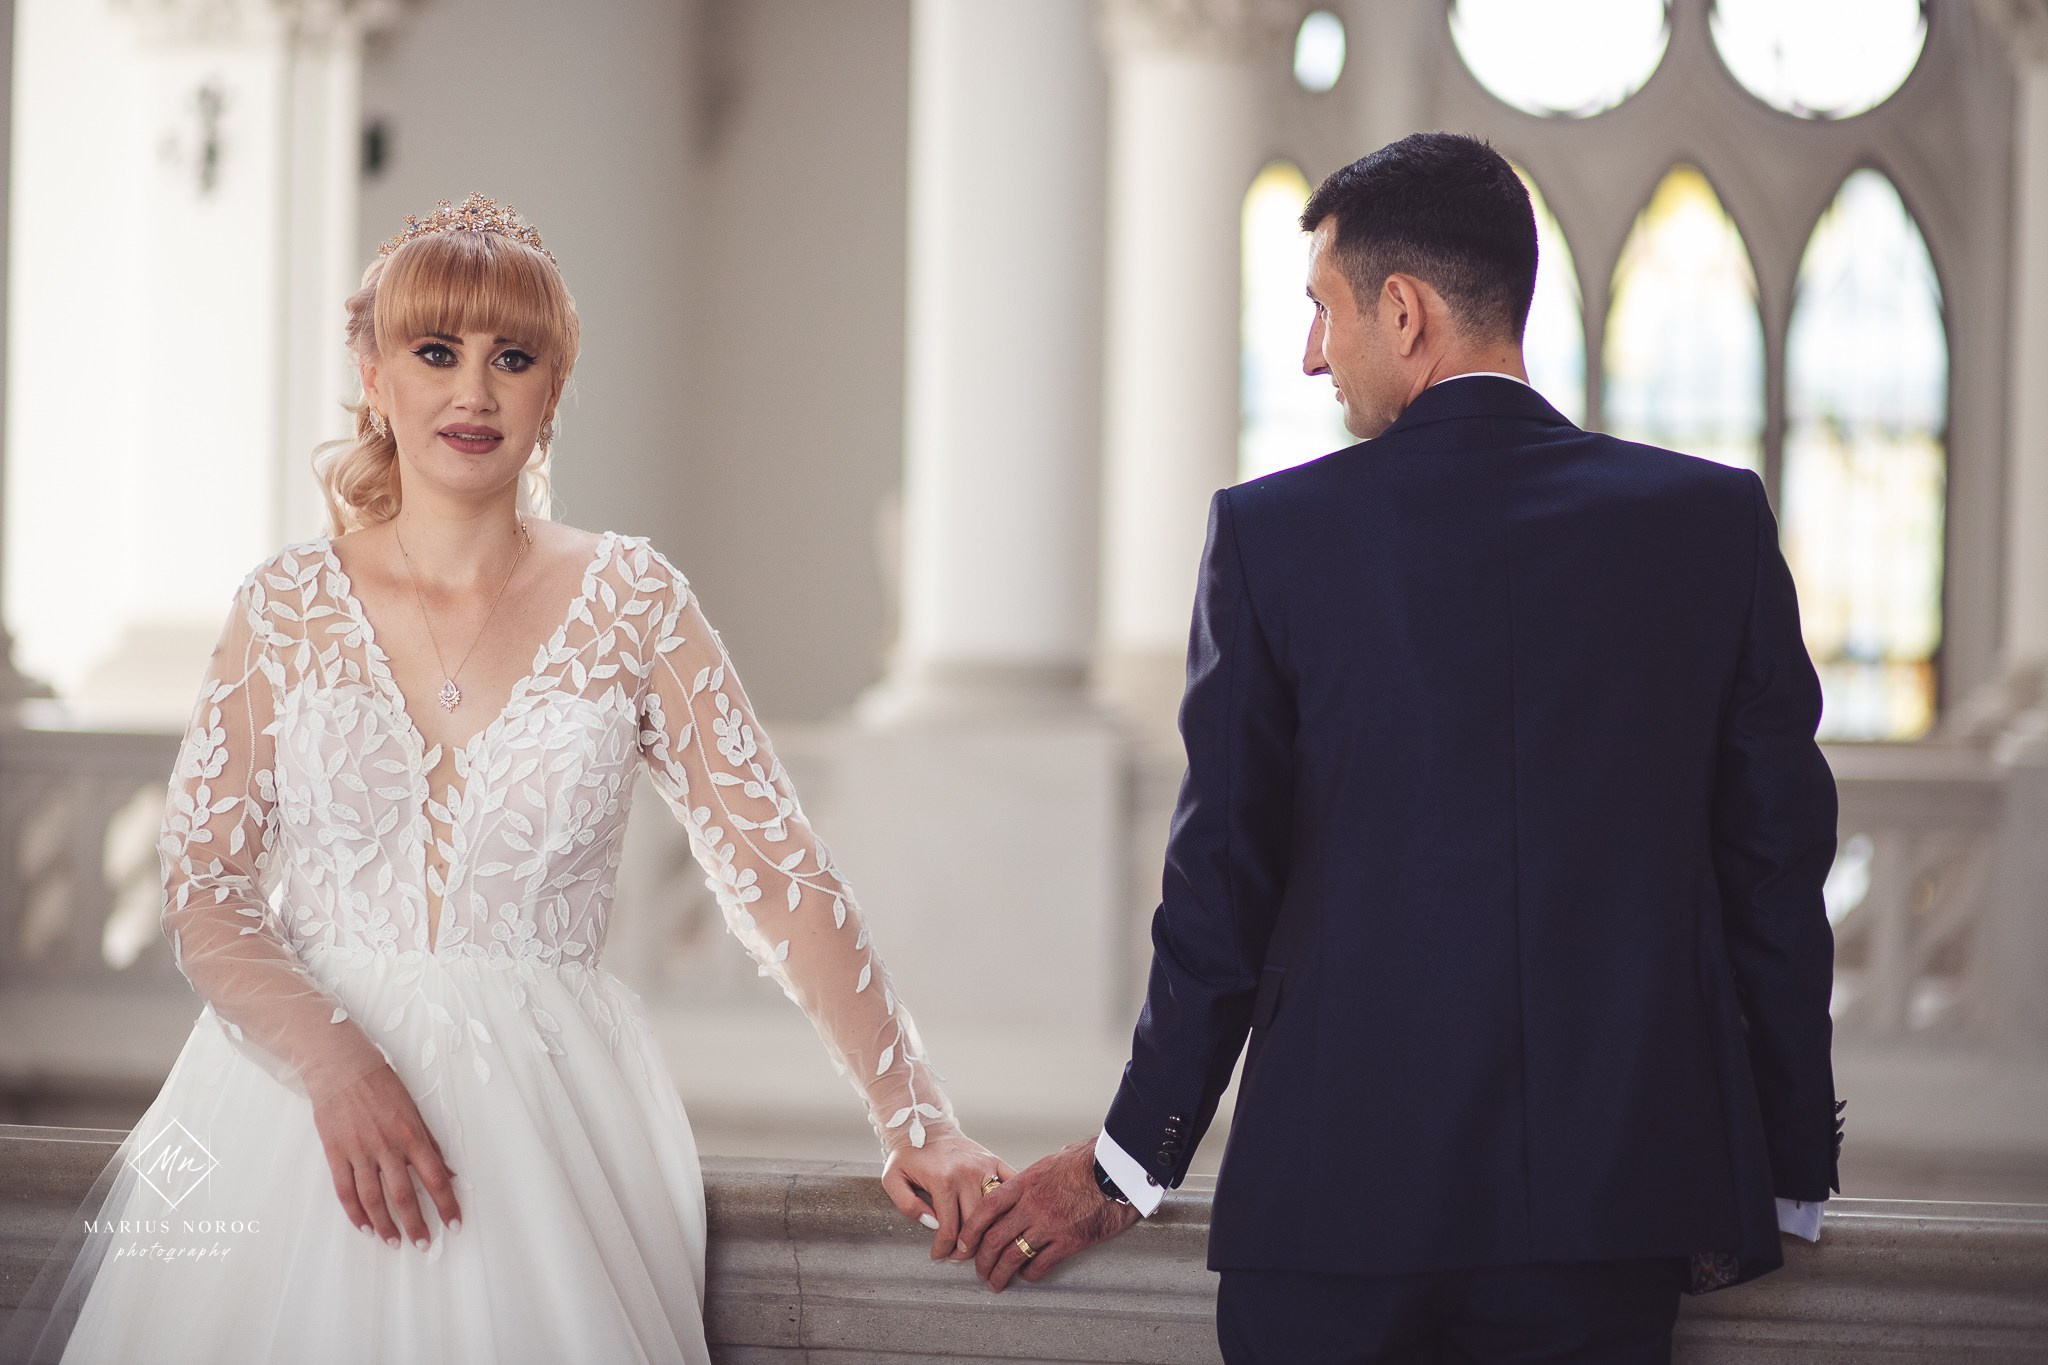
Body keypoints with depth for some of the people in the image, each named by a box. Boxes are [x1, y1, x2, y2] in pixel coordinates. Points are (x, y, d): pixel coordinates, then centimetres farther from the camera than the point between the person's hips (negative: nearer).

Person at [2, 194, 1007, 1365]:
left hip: (545, 1113, -1)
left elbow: (781, 873, 3)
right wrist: (335, 1063, -16)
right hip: (301, 1087, 1)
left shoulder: (629, 603, 5)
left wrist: (917, 1124, -4)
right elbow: (204, 894, 3)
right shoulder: (288, 609, 7)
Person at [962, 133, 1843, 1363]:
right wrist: (1787, 1176, 13)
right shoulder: (1715, 521, 2)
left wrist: (1130, 1165, 13)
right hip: (1619, 1210, 1)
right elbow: (1778, 867, 4)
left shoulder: (1272, 533, -3)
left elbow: (1222, 883, 1)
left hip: (1338, 1195, -1)